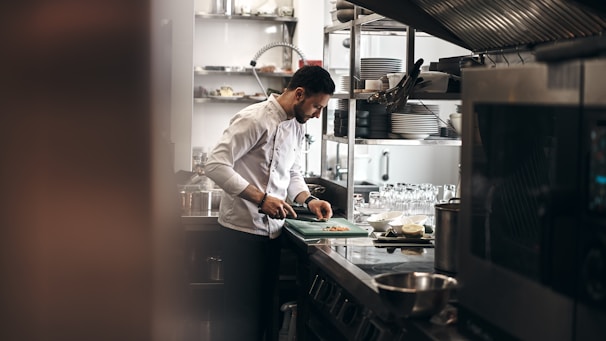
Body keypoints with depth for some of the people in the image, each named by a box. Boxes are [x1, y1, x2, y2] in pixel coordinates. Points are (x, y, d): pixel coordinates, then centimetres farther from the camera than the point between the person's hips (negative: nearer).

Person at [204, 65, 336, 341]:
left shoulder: (297, 126, 11)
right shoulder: (254, 119, -17)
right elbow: (215, 165, -22)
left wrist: (308, 200, 3)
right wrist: (261, 199, -25)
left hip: (272, 229, 8)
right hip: (244, 228, -8)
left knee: (266, 309, 14)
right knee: (243, 312, -2)